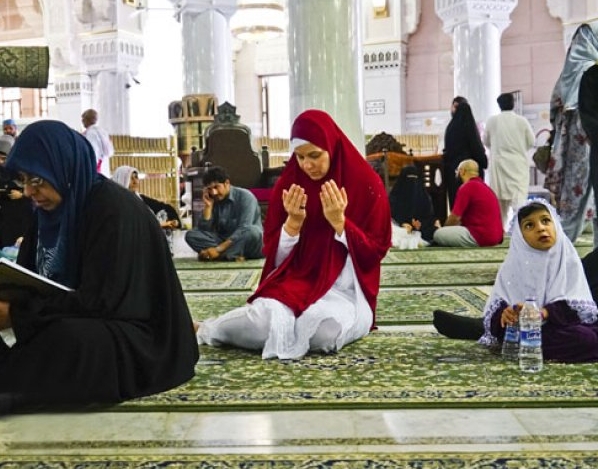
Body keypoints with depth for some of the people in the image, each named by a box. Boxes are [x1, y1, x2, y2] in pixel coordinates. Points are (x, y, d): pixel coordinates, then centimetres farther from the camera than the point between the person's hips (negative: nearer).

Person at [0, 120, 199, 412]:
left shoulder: (113, 209, -21)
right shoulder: (53, 208, 4)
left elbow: (98, 300, -24)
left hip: (134, 337, -8)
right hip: (82, 321, 8)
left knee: (69, 337, -36)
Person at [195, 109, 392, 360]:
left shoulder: (367, 183, -5)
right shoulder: (288, 184, 2)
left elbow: (375, 252, -6)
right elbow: (273, 255, 2)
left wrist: (339, 222, -19)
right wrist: (293, 222, -16)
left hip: (344, 289, -1)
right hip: (294, 283, 1)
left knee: (324, 331, -36)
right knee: (264, 324, -32)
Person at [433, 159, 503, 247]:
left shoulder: (467, 187, -11)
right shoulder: (484, 186, 19)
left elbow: (455, 217, -10)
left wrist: (443, 228, 10)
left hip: (482, 237, -10)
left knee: (438, 234, -10)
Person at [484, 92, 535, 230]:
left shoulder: (492, 120, -3)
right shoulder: (522, 120, -5)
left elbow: (486, 142, 7)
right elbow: (531, 142, 1)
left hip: (499, 162, 1)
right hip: (518, 162, -1)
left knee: (500, 195, 10)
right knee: (519, 195, -4)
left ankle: (502, 228, 16)